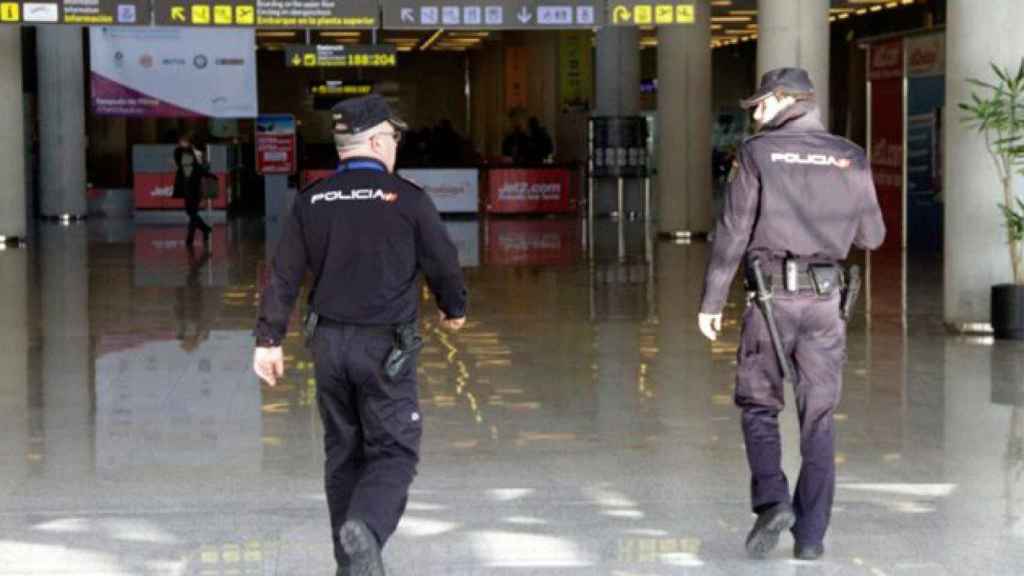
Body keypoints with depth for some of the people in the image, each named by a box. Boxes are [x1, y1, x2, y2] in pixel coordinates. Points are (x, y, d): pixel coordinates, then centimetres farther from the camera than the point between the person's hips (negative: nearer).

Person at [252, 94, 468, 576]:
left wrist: (269, 340, 1)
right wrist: (454, 309, 19)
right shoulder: (407, 198, -8)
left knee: (343, 452, 16)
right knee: (394, 451, 2)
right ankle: (364, 529, -26)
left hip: (329, 342, 4)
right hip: (385, 347, -4)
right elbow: (443, 264, -1)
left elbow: (284, 276, -1)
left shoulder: (311, 201, 2)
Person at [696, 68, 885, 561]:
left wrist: (710, 302, -1)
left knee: (758, 404, 10)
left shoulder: (757, 152, -3)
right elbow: (872, 237, 11)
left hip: (772, 296, -3)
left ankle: (772, 501, -11)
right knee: (818, 416, 7)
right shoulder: (851, 158, 6)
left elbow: (732, 231, -6)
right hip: (825, 299, 3)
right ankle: (811, 535, 7)